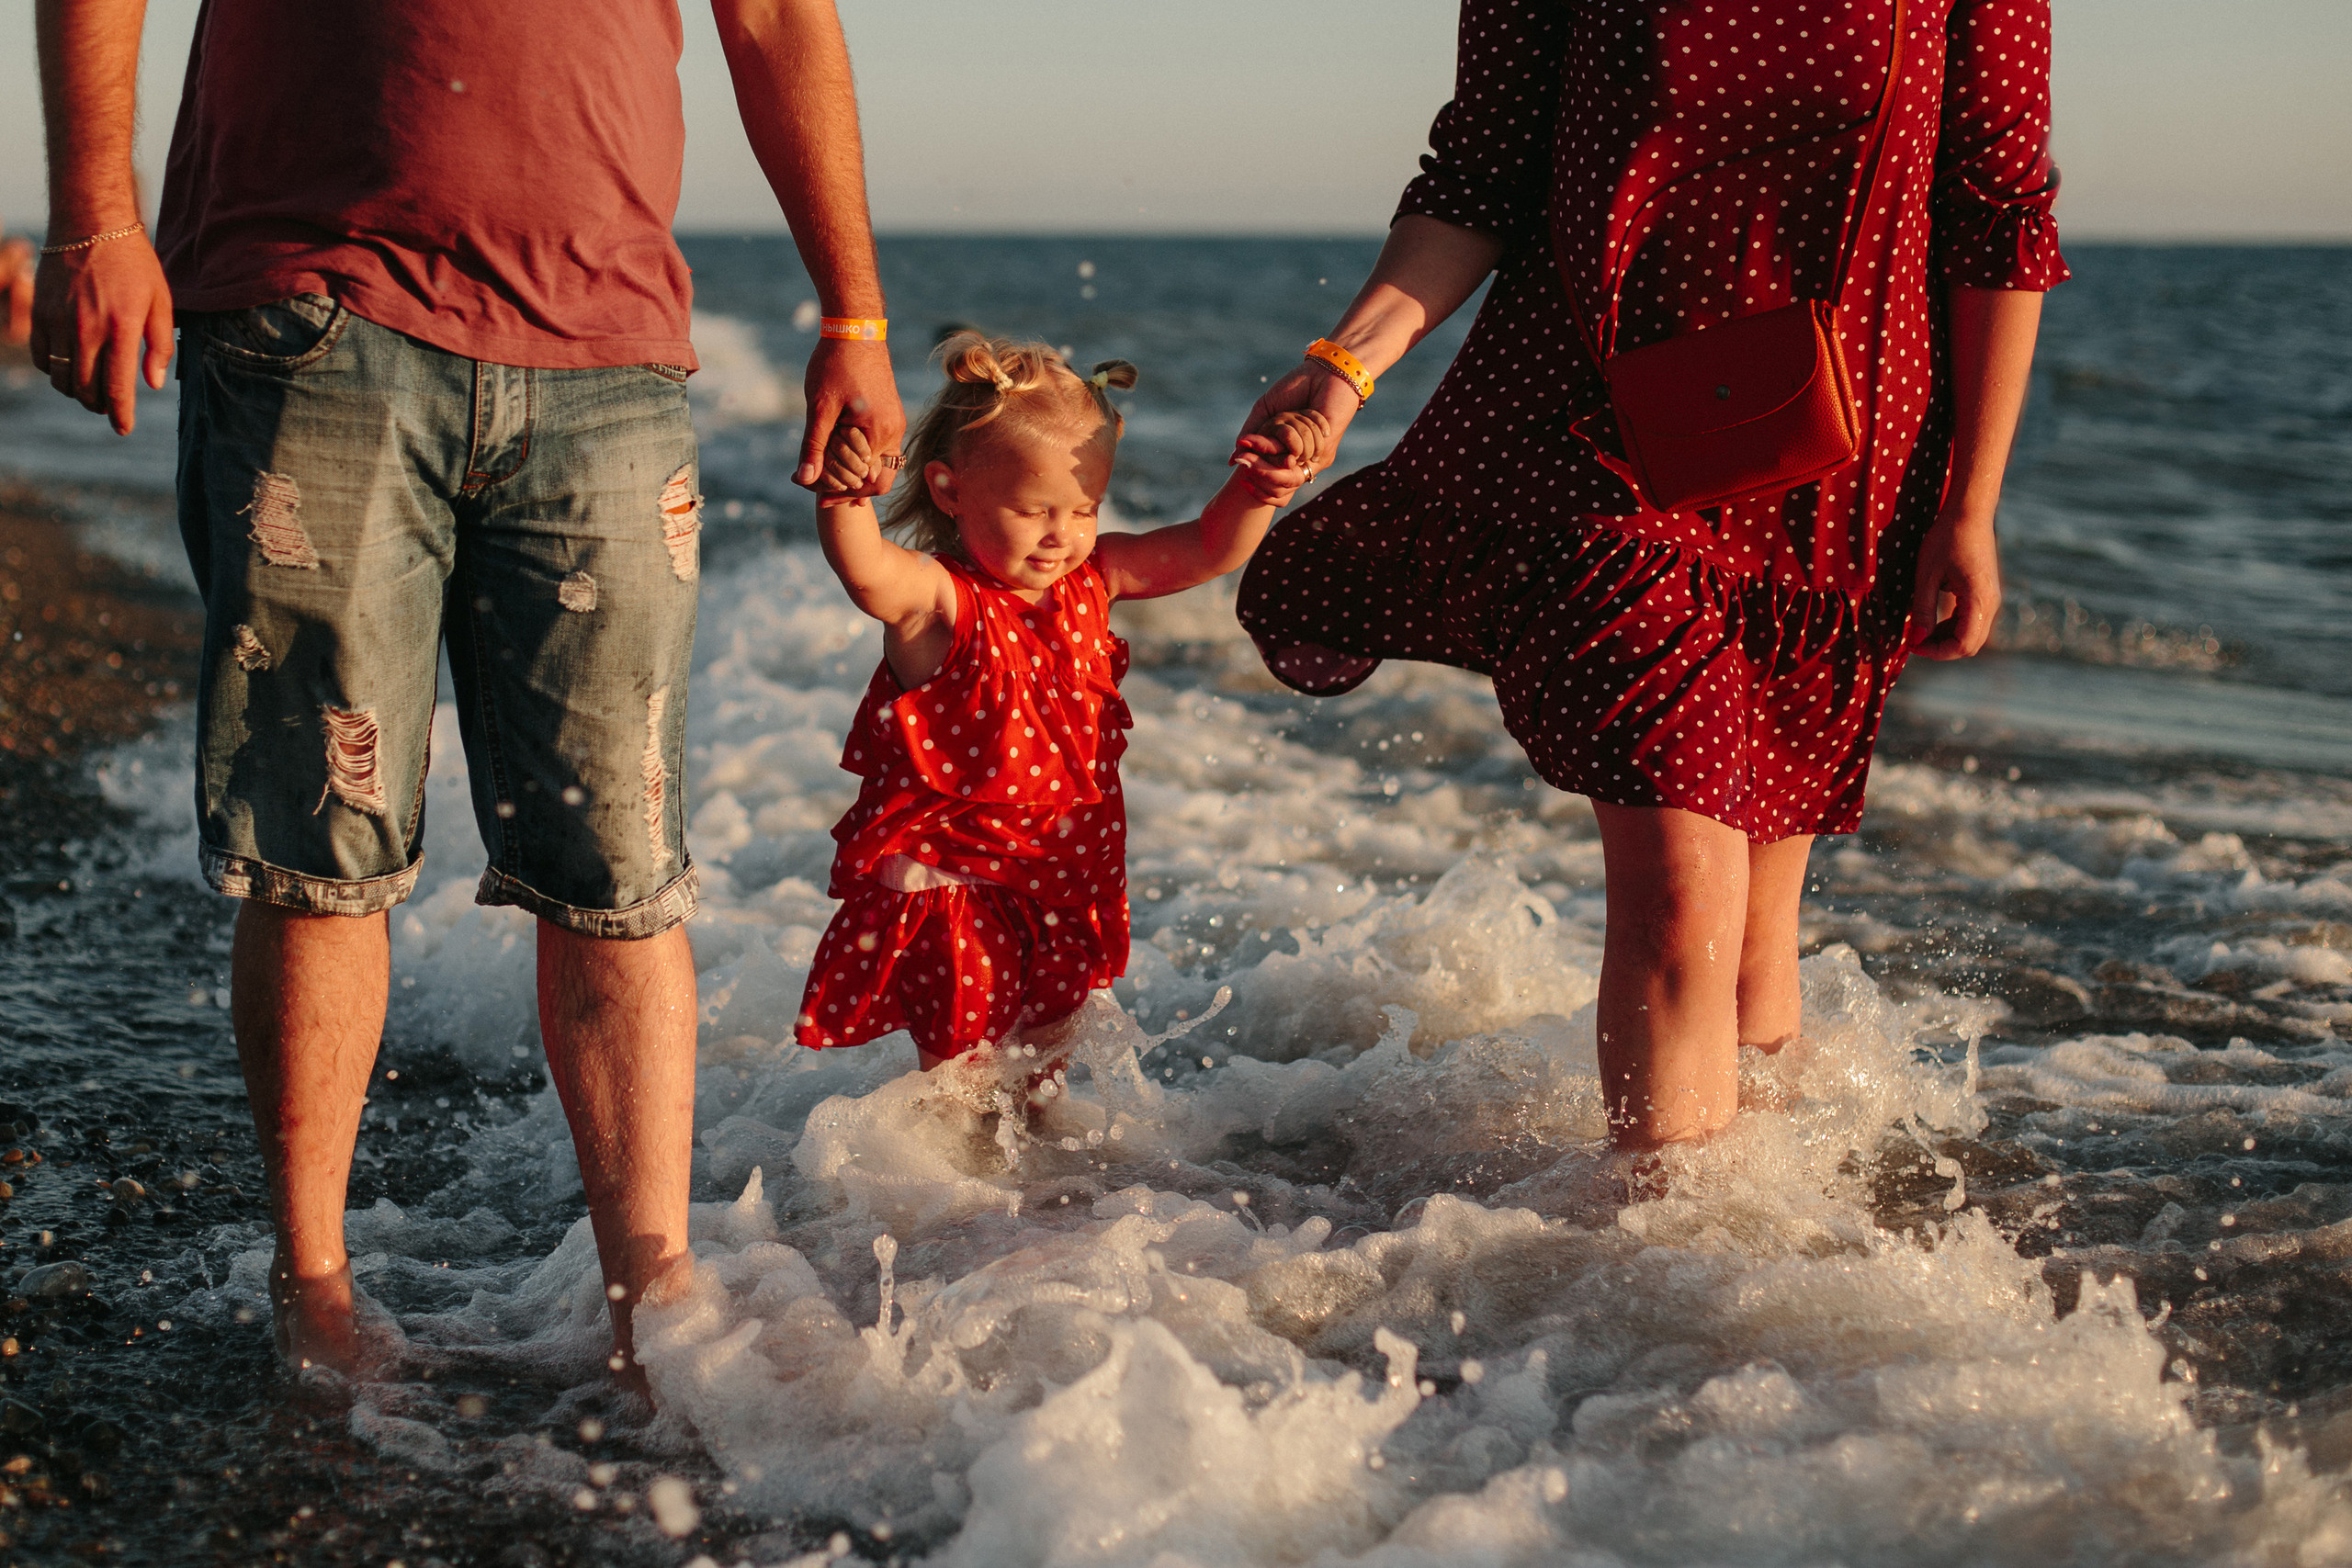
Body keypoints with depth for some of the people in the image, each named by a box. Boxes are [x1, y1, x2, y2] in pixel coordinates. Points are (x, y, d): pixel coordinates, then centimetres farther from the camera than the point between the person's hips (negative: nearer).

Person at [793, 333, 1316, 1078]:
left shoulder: (1090, 578, -3)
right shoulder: (938, 601, -23)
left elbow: (1209, 550, 2)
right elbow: (866, 571, -45)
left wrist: (1257, 489, -17)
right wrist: (844, 496, -65)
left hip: (1063, 867, 6)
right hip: (948, 876, -6)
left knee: (1050, 1029, 25)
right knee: (963, 1052, 4)